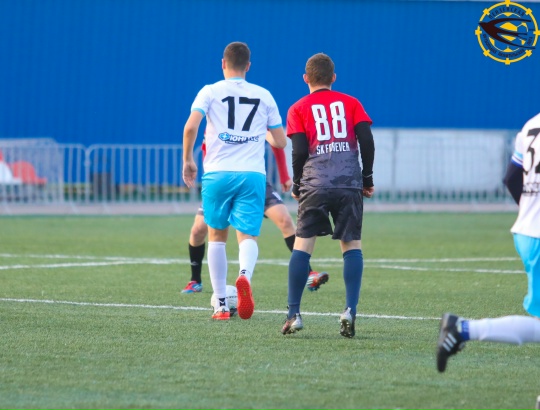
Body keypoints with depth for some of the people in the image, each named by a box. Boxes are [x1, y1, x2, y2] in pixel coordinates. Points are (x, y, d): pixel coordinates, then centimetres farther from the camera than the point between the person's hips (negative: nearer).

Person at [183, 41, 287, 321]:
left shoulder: (210, 92, 4)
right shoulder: (264, 96, 11)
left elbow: (191, 127, -11)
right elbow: (280, 142, 14)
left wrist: (188, 161, 3)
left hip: (218, 173, 0)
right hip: (252, 175, 1)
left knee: (217, 237, 14)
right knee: (247, 236, -3)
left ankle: (221, 305, 11)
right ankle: (245, 275, -38)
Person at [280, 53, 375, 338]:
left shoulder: (298, 109, 9)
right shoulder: (350, 103, 12)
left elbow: (299, 151, 2)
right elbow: (366, 141, 4)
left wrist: (297, 185, 14)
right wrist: (367, 178, 14)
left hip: (315, 185, -1)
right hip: (350, 183, 1)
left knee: (302, 244, 3)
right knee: (352, 244, 5)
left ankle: (293, 314, -2)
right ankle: (350, 310, -10)